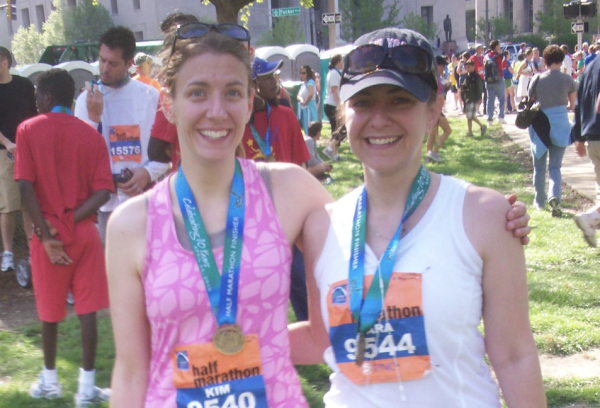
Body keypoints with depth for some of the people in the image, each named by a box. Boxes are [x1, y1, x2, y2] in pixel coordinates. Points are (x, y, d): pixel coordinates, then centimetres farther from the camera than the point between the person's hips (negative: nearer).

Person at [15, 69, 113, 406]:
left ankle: (50, 381, 27)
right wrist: (71, 220, -9)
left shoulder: (28, 130, -2)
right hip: (85, 232, 1)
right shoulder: (91, 134, 2)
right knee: (88, 310, 4)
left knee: (50, 311, 14)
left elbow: (26, 186, -11)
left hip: (48, 233, -1)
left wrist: (47, 235, -11)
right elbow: (103, 191, -8)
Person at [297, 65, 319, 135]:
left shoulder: (310, 82, -11)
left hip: (309, 109, -9)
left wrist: (305, 102, -16)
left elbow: (311, 94, -29)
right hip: (303, 109, 9)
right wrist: (301, 100, -14)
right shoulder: (303, 83, 15)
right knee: (306, 129, 12)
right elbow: (298, 96, 8)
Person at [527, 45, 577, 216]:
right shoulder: (568, 80, -3)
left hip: (540, 125, 0)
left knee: (539, 166, 15)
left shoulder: (537, 79, -6)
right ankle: (554, 195, -19)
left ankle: (540, 201, 24)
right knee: (555, 167, 6)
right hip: (560, 127, 0)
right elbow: (572, 105, 7)